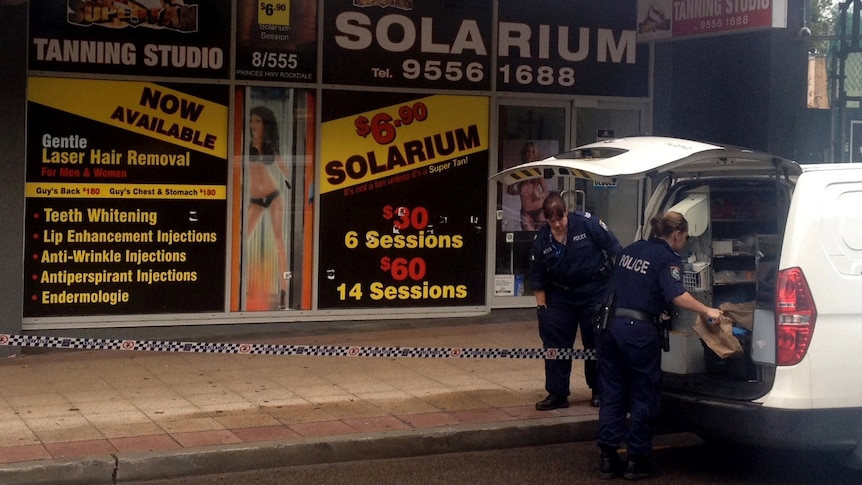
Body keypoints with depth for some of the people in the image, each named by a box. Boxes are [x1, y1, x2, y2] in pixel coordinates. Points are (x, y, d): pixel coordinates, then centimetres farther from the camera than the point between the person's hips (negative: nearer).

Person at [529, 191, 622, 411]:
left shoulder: (586, 223, -14)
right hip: (560, 296, 3)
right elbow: (537, 277, 5)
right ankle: (557, 393, 8)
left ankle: (599, 391, 20)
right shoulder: (541, 240, -4)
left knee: (596, 343, 5)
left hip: (595, 293, -3)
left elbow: (614, 248, -7)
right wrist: (541, 306, 2)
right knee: (555, 343, 0)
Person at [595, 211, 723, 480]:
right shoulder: (668, 257, -4)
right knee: (644, 396, 6)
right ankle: (637, 460, 10)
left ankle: (608, 458, 13)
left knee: (612, 394, 12)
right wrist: (707, 311, -13)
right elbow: (676, 295, -19)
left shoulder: (630, 251, 17)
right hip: (638, 330, -7)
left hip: (608, 325, 7)